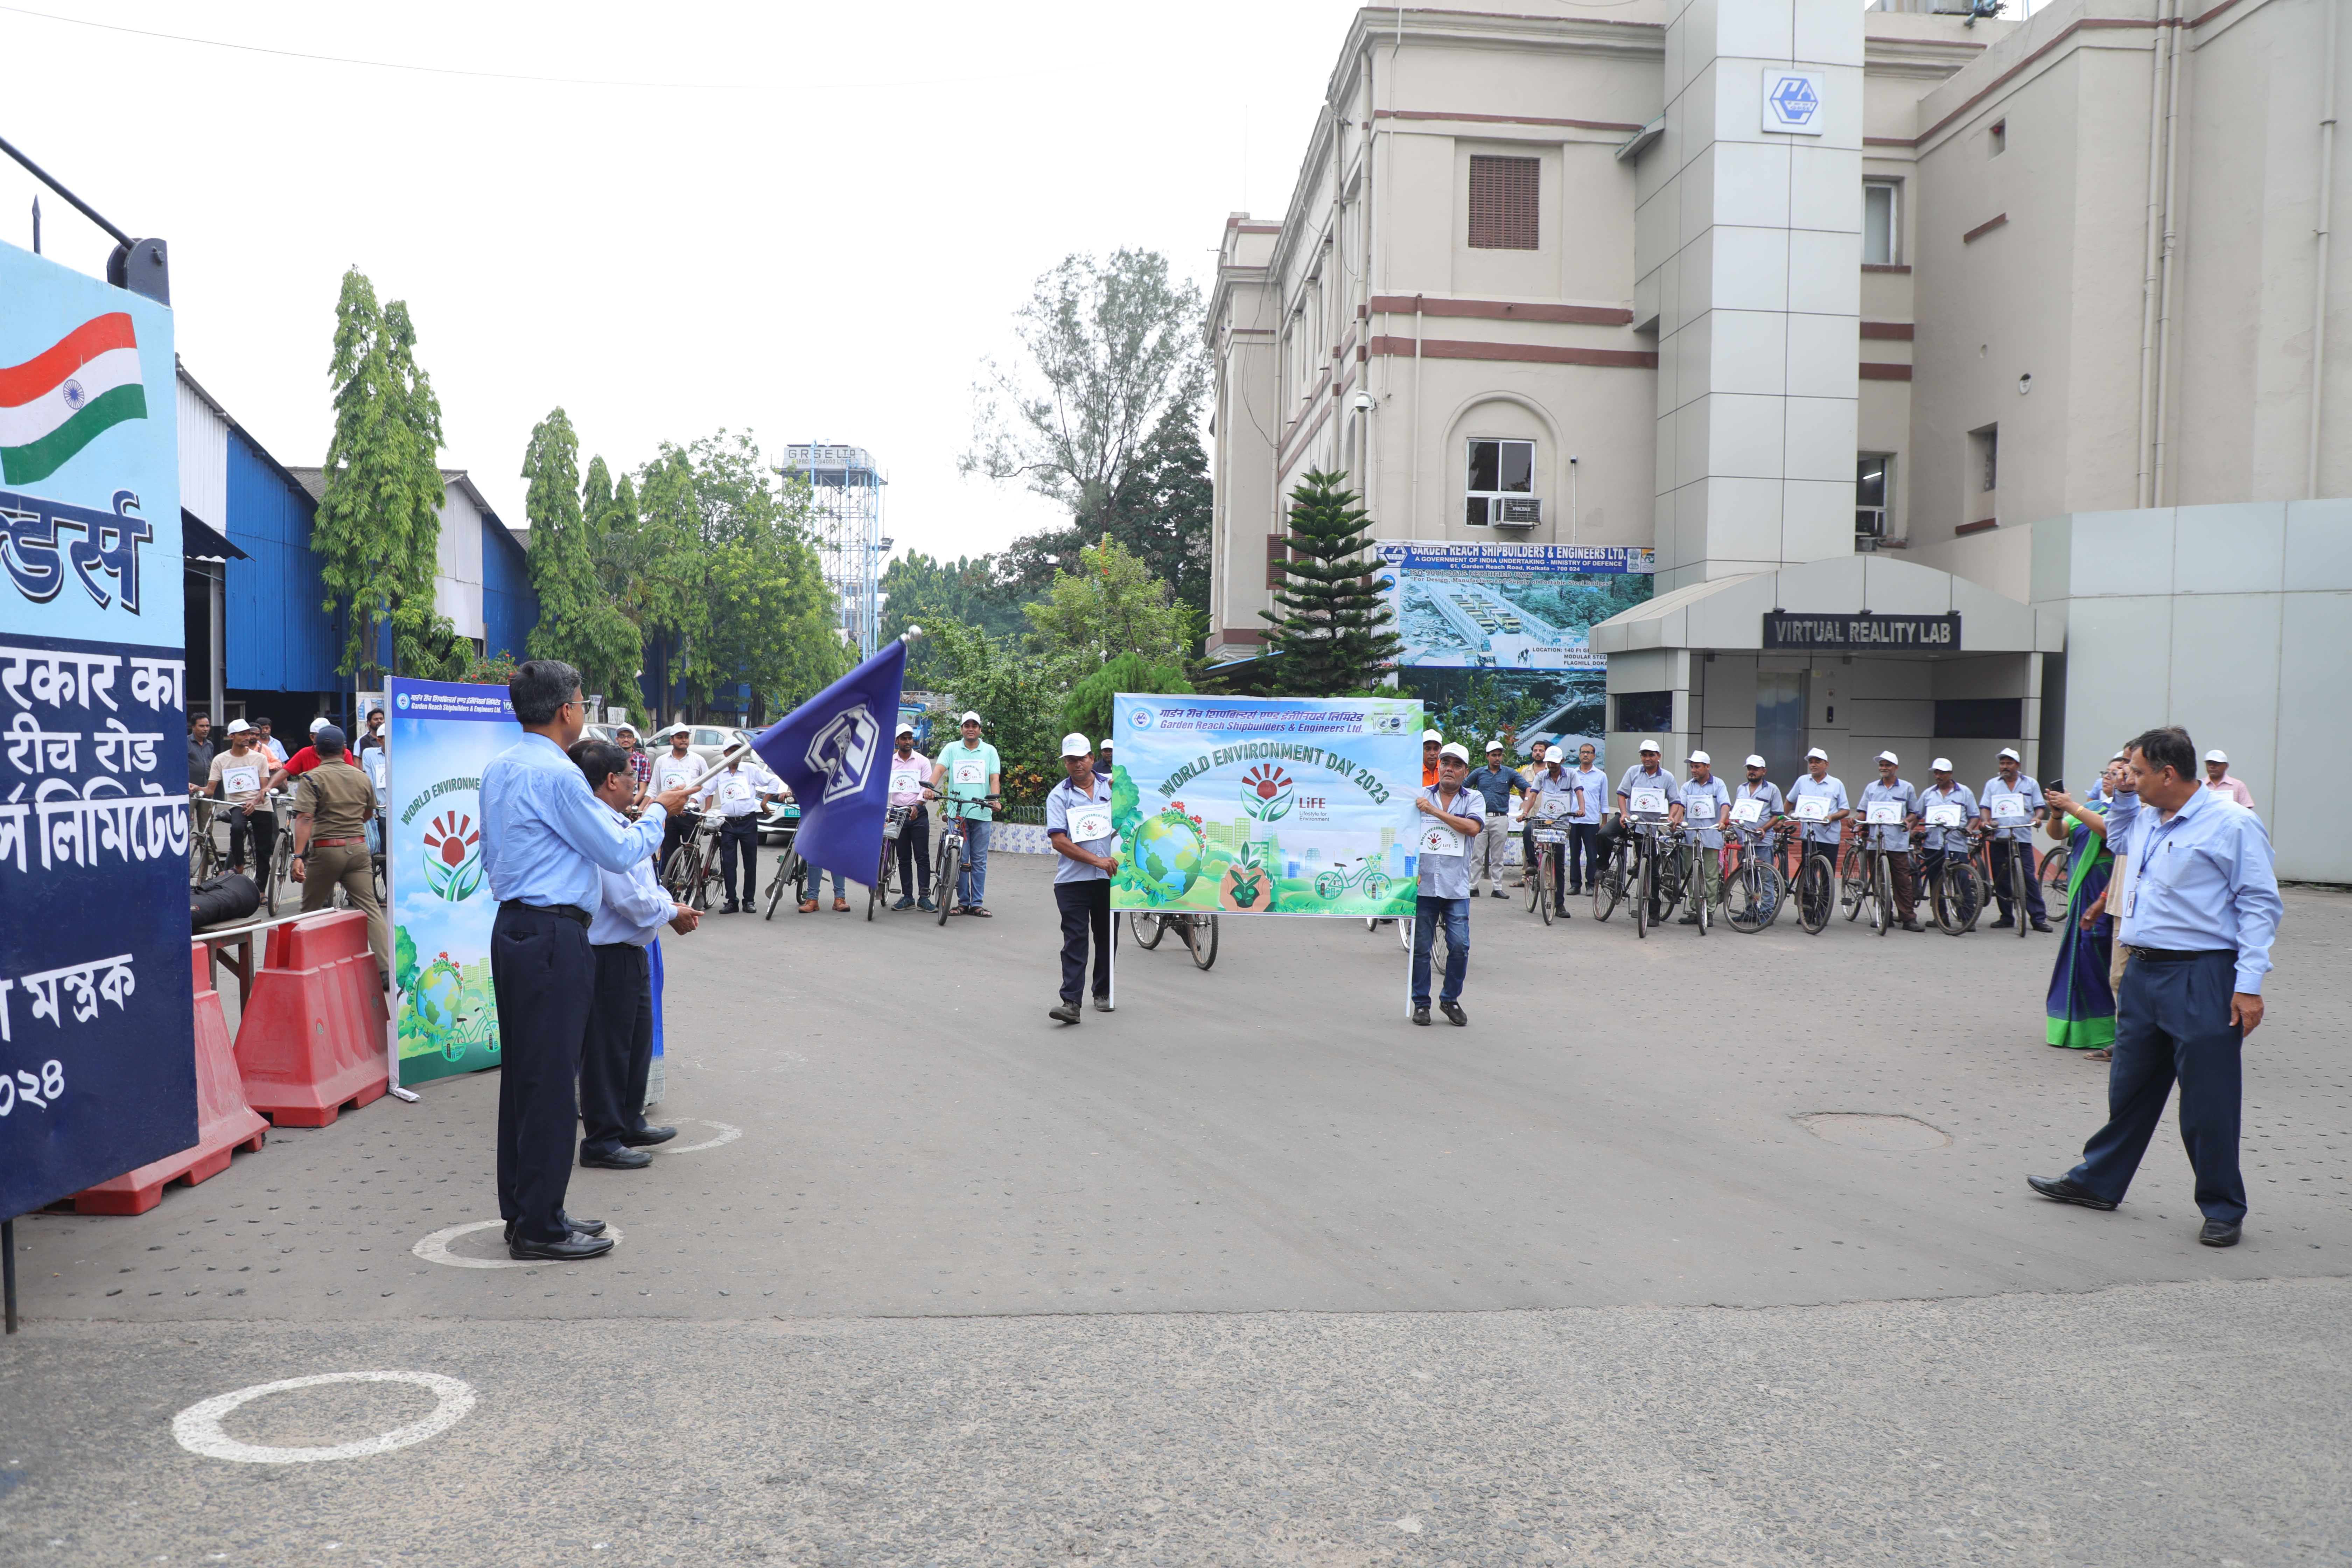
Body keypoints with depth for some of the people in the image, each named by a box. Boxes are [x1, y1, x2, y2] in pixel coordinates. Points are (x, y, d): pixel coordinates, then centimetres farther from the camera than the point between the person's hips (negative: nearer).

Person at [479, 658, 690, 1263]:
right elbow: (619, 852, -12)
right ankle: (539, 1227, 3)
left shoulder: (498, 770, 13)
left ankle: (521, 1211, 24)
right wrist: (659, 812, 4)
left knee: (521, 1072, 15)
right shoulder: (557, 775, -17)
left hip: (512, 926, 10)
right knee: (551, 1080, -4)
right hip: (554, 935, -10)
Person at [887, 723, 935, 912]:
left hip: (918, 814, -2)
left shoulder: (923, 761, 3)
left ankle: (924, 897, -5)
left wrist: (917, 805, -19)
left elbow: (926, 787, -3)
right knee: (904, 858, 6)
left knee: (922, 857, -5)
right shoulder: (889, 761, 9)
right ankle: (907, 897, 12)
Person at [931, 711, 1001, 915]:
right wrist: (930, 787, -22)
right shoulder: (952, 749, 9)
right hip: (957, 812, 0)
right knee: (961, 860, 2)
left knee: (979, 860, 3)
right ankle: (963, 902, 10)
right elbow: (940, 770, -3)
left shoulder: (990, 751, 10)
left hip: (981, 813, 0)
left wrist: (994, 798, -16)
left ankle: (977, 903, 9)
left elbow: (995, 777, 1)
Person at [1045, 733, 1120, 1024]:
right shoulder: (1059, 796, 0)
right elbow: (1059, 841, -8)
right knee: (1075, 940, -7)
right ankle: (1071, 1002, -11)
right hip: (1073, 880, -3)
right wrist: (1097, 860, -14)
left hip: (1109, 878, 3)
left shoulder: (1112, 787, 8)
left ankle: (1103, 992, 26)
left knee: (1106, 937, 11)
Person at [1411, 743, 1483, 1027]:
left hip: (1456, 886, -1)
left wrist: (1435, 811, -14)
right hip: (1423, 883, 1)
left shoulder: (1474, 799, 6)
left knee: (1460, 946, -4)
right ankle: (1421, 1003, 15)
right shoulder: (1421, 796, 9)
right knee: (1420, 947, 2)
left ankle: (1450, 1000, 15)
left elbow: (1473, 828, -13)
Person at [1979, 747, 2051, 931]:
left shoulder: (2031, 784, 12)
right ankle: (2007, 918, 10)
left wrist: (2037, 818, -12)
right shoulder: (1992, 784, 14)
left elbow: (2040, 807, 10)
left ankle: (2039, 918, -5)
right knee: (2001, 880, 2)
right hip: (1998, 839, 2)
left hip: (2023, 839, -2)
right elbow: (1985, 807, 10)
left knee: (2029, 878, -9)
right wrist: (1987, 820, -12)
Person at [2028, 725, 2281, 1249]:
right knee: (2129, 1086, 17)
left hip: (2203, 977, -8)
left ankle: (2223, 1210, 15)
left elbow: (2259, 906, -14)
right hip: (2143, 971, 8)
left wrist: (2249, 985, -19)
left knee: (2209, 1102, 1)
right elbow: (2117, 840, 36)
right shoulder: (2147, 819, 11)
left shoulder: (2232, 823, -12)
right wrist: (2122, 798, 16)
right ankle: (2098, 1182, 28)